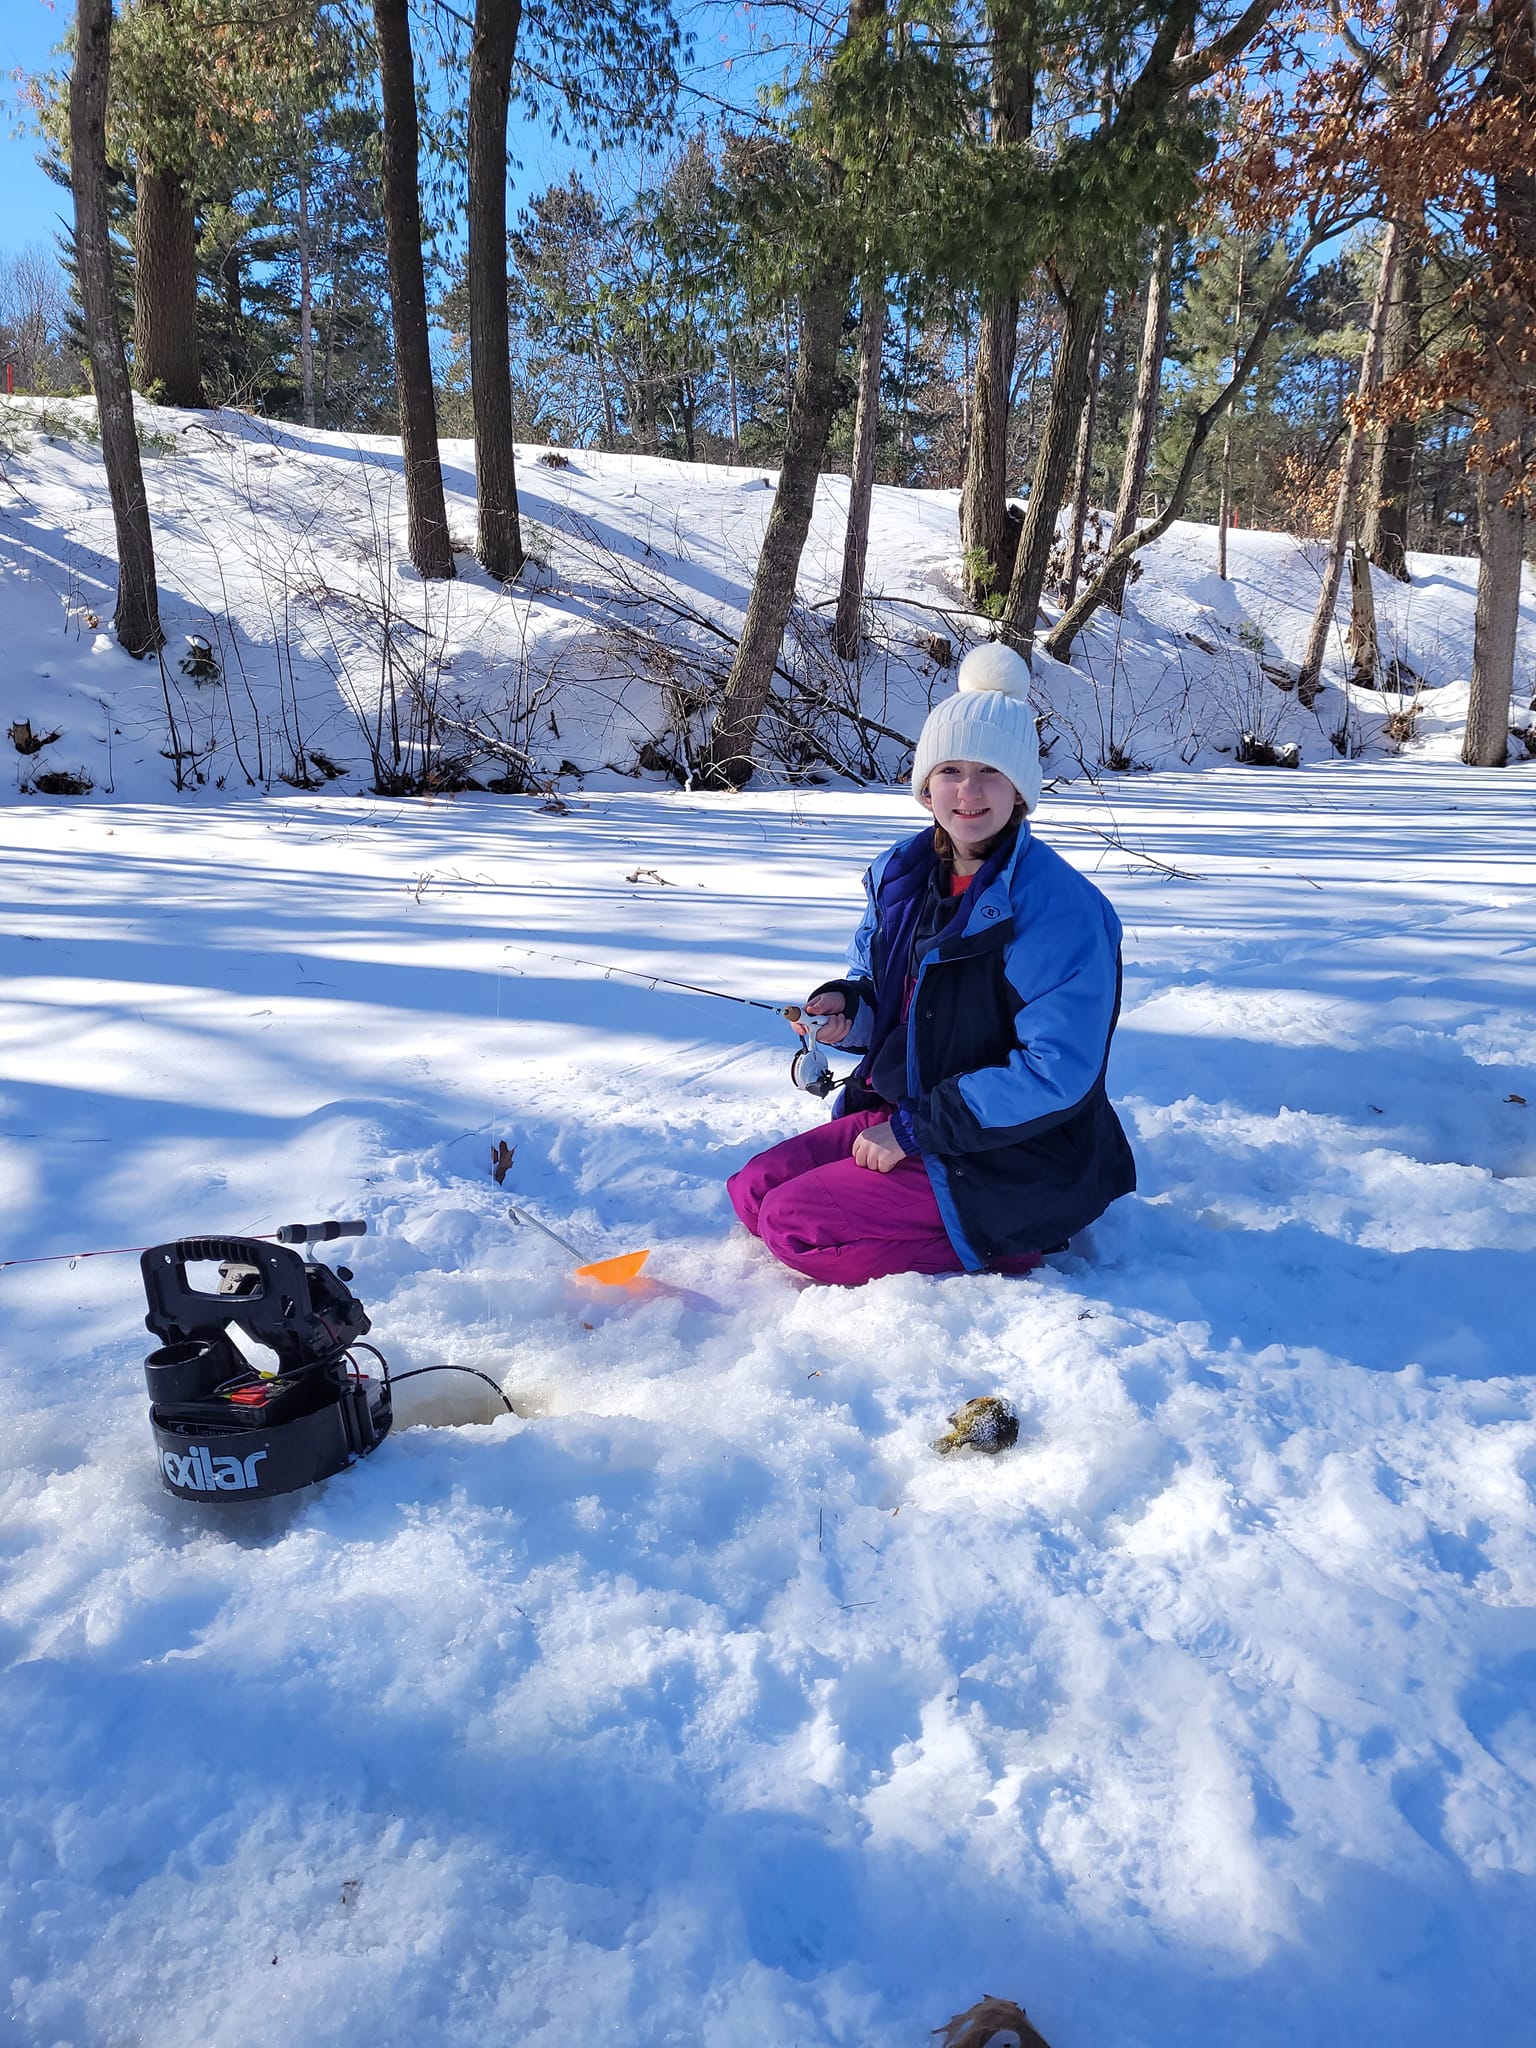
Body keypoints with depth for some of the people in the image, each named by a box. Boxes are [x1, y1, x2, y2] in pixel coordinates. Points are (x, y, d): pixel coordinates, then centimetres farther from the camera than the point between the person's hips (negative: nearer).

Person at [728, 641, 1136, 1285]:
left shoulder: (1060, 907, -21)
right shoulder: (900, 872, 2)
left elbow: (1056, 1073, -25)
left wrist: (915, 1130, -22)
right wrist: (848, 1005, -10)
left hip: (1016, 1161, -8)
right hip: (899, 1115, 8)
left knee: (793, 1223, -17)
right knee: (752, 1189, 2)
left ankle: (1007, 1252, -3)